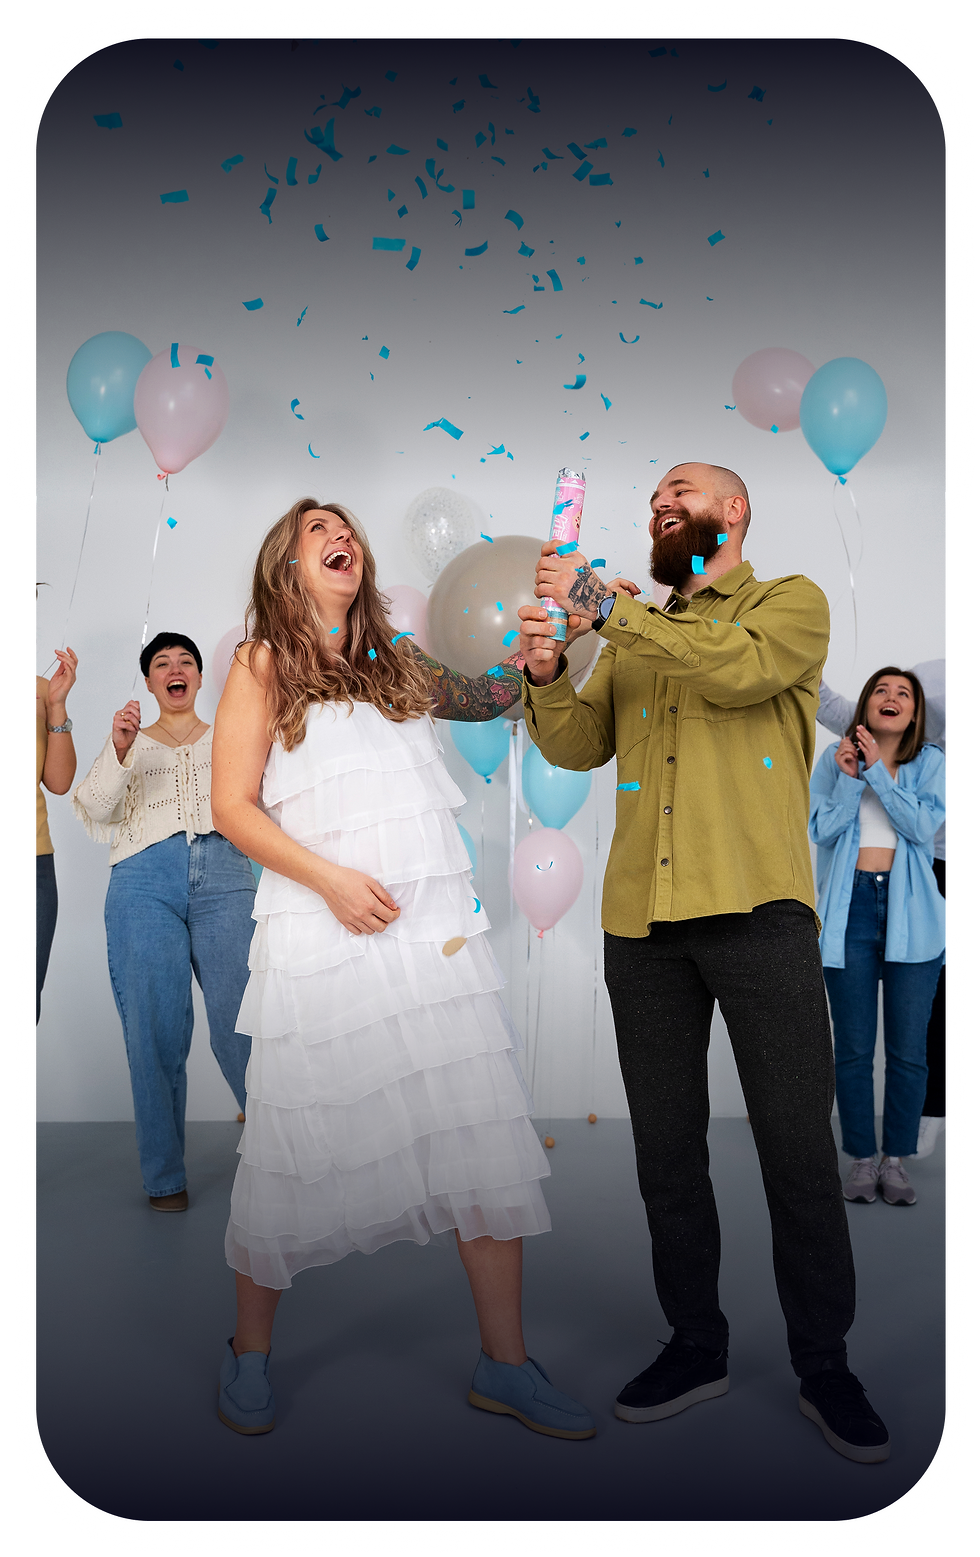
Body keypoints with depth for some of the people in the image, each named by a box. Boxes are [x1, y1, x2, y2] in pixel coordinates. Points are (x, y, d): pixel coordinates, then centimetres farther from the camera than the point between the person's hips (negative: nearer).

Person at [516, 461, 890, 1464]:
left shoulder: (792, 604, 7)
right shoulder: (634, 631, 20)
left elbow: (736, 666, -15)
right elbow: (579, 747, 10)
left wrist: (605, 606, -14)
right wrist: (546, 675, -9)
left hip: (757, 910, -4)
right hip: (642, 921, 5)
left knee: (799, 1148, 1)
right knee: (665, 1148, 10)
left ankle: (824, 1365, 18)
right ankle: (696, 1346, 26)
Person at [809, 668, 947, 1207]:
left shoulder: (931, 763, 5)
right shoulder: (835, 759, 6)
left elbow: (923, 825, -10)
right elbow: (821, 829, -2)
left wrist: (878, 771, -15)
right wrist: (849, 778, -13)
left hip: (911, 914, 0)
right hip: (850, 908, 0)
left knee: (908, 1048, 3)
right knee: (853, 1046, 4)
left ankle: (896, 1160, 16)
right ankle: (861, 1158, 16)